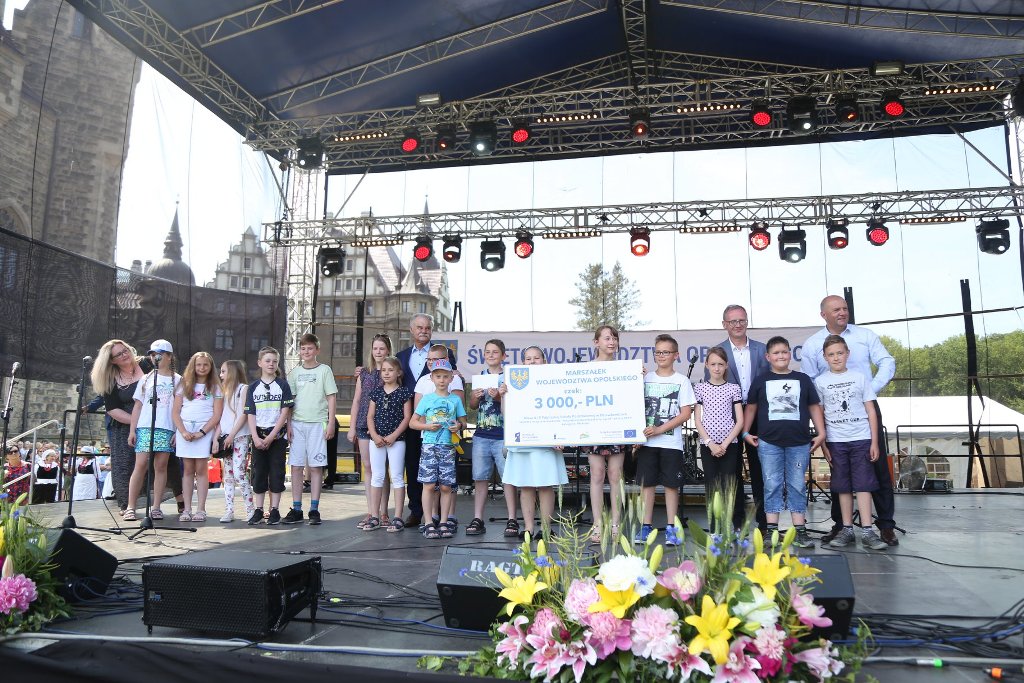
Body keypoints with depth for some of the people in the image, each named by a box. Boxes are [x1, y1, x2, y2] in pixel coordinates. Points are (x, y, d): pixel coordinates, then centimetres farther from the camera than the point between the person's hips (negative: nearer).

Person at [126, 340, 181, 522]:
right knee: (140, 465, -7)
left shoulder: (177, 380, 10)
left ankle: (156, 508, 4)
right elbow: (137, 406, 13)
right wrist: (132, 430, 5)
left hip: (167, 429, -1)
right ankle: (130, 507, -3)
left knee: (161, 466, 0)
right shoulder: (146, 379, 16)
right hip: (145, 427, 1)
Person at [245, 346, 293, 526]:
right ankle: (258, 510, 10)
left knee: (276, 473, 0)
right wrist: (256, 438, -9)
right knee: (258, 473, 4)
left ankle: (274, 510, 7)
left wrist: (271, 436, -12)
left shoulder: (282, 385, 1)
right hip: (259, 436, 2)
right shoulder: (253, 387, 7)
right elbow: (250, 415, 4)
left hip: (277, 435, -2)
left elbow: (285, 412, -5)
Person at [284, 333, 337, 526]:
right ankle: (296, 509, 10)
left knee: (316, 466, -1)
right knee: (296, 466, 2)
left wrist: (331, 423, -6)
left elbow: (332, 398, 0)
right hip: (297, 423, 3)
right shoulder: (295, 372, 11)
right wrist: (288, 424, 3)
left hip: (317, 423, -3)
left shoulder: (324, 370, 3)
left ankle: (314, 510, 5)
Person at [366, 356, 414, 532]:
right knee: (377, 477, 7)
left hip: (396, 440, -3)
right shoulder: (376, 392, 9)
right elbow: (370, 416, 7)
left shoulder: (404, 392, -1)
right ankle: (374, 517, 14)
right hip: (376, 440, 4)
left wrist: (394, 436, -14)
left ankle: (398, 518, 5)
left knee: (397, 477, 0)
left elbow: (407, 417, -5)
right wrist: (375, 435, -8)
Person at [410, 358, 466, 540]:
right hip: (429, 446, -1)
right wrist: (427, 426, -10)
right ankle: (429, 524, 5)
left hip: (448, 446, 1)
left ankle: (444, 523, 13)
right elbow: (413, 422, 7)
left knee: (446, 486, 2)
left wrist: (459, 426, -9)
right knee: (429, 485, -3)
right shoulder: (426, 399, 5)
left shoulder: (455, 400, 9)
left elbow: (463, 422, 14)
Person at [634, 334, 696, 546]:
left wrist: (659, 429, -13)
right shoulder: (645, 379, 7)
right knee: (646, 483, 4)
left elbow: (686, 413, -4)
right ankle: (646, 527, 12)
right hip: (647, 441, 2)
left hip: (671, 442, -2)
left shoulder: (682, 381, 1)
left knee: (671, 484, 2)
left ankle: (671, 528, 11)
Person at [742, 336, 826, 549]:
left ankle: (800, 531, 11)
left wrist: (821, 433, 5)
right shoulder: (760, 381, 6)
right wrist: (746, 432, 6)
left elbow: (814, 407, 11)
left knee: (797, 486, 6)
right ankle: (772, 530, 7)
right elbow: (751, 407, 11)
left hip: (799, 442, 1)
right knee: (772, 485, 2)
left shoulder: (803, 379, 8)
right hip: (769, 442, -1)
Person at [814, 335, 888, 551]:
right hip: (835, 441, 1)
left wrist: (874, 442, 0)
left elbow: (870, 411, 6)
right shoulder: (820, 382, 4)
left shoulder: (860, 377, 5)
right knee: (843, 486, 5)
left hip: (861, 438, 0)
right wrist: (823, 444, 0)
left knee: (863, 484, -3)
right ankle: (847, 529, 12)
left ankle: (867, 531, -2)